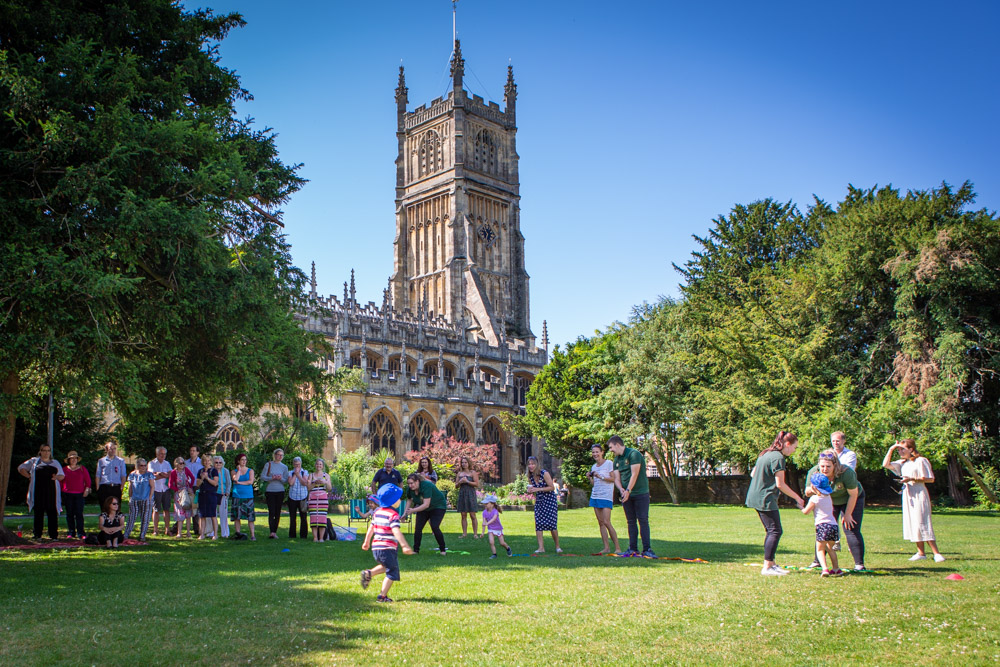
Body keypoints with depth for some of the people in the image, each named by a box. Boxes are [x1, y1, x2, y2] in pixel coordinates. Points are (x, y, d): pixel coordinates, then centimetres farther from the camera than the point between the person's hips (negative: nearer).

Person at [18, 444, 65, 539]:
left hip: (51, 491, 1)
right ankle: (37, 534, 5)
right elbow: (21, 468, 13)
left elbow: (62, 476, 20)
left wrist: (57, 477, -3)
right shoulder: (34, 461, 14)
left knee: (52, 513, -3)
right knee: (38, 513, -1)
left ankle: (53, 535, -1)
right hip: (38, 491, -1)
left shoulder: (55, 463, 19)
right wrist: (29, 476, 2)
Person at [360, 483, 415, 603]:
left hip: (375, 547, 8)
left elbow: (371, 528, 20)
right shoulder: (393, 514, -12)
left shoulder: (377, 511, 12)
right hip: (387, 548, -8)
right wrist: (405, 546, -30)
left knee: (385, 566, 29)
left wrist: (366, 542, 31)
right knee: (392, 572, 3)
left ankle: (368, 573, 11)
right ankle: (382, 596, -1)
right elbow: (396, 531, -25)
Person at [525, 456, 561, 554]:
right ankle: (541, 547, -6)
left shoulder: (544, 474, -16)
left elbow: (551, 487, -15)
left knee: (552, 523, -9)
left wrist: (538, 489, -23)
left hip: (549, 500, -5)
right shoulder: (530, 476, 1)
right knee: (538, 524, -7)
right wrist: (530, 490, -9)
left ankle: (557, 547, 7)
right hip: (538, 501, 5)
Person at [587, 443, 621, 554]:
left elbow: (613, 479, -9)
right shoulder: (594, 466, 17)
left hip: (606, 496, -7)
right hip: (595, 495, 7)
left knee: (606, 522, -14)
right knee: (600, 522, 2)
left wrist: (601, 476, -18)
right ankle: (606, 547, 4)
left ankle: (618, 547, -7)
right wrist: (590, 477, 3)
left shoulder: (609, 463, -3)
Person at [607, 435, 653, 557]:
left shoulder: (634, 454, -11)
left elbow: (634, 474, -17)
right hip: (626, 494, 7)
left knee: (643, 520, -7)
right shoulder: (617, 459, 12)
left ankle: (647, 549, -7)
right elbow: (617, 478, 7)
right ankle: (633, 549, 10)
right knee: (631, 522, 6)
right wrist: (621, 490, -13)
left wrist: (628, 490, -22)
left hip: (640, 493, -7)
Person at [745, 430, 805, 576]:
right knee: (775, 531, -8)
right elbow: (780, 484, -15)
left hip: (755, 497, 10)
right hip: (766, 499, -10)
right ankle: (767, 567, -10)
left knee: (771, 531, 16)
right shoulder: (778, 458, -15)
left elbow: (752, 474, 22)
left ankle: (771, 563, 20)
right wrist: (797, 497, -6)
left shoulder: (765, 454, 15)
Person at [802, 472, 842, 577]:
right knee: (829, 548, 22)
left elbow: (806, 511, 2)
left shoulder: (815, 499, -4)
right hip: (834, 524, 7)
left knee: (820, 549, -1)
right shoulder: (828, 496, 18)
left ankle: (825, 569, -18)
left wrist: (801, 507, 19)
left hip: (823, 525, -7)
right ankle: (836, 568, 19)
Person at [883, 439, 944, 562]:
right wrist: (891, 449, 8)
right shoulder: (902, 463, 14)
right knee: (912, 523, 5)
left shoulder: (921, 461, -7)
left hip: (919, 495, -7)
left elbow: (930, 479, -9)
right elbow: (886, 464, 12)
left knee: (922, 524, -12)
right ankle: (921, 553, 9)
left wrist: (912, 479, -18)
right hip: (907, 496, 7)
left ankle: (936, 553, -10)